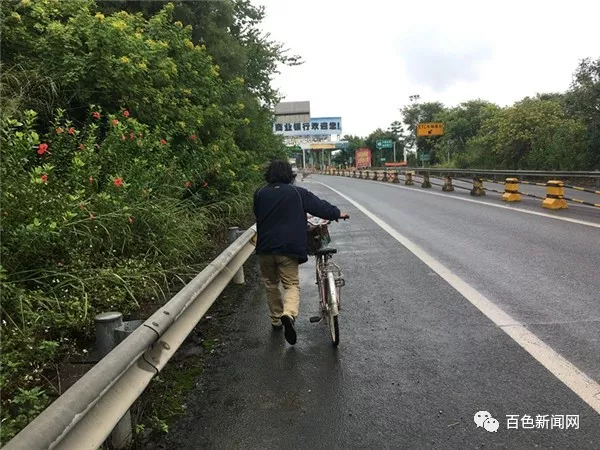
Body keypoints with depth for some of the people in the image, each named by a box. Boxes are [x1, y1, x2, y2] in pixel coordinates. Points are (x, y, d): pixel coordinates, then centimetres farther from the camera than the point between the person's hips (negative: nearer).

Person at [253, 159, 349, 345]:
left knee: (271, 285, 19)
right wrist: (337, 213, 19)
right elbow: (319, 205, 2)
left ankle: (276, 320, 28)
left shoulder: (259, 194, 4)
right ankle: (289, 314, -23)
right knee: (292, 284, 3)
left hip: (265, 248, 3)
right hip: (288, 248, -3)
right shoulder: (298, 192, -3)